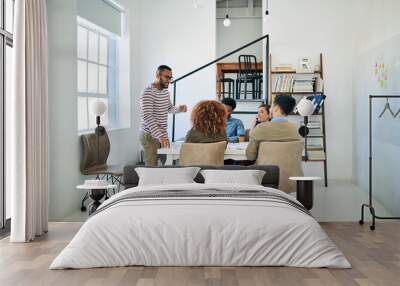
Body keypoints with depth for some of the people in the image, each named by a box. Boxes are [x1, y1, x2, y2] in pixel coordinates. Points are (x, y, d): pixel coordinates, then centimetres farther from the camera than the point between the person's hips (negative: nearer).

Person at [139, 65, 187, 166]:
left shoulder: (165, 91, 8)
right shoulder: (148, 93, -19)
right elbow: (147, 117, -28)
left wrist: (178, 109, 0)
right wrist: (160, 135, -38)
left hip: (163, 134, 8)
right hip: (150, 135, -8)